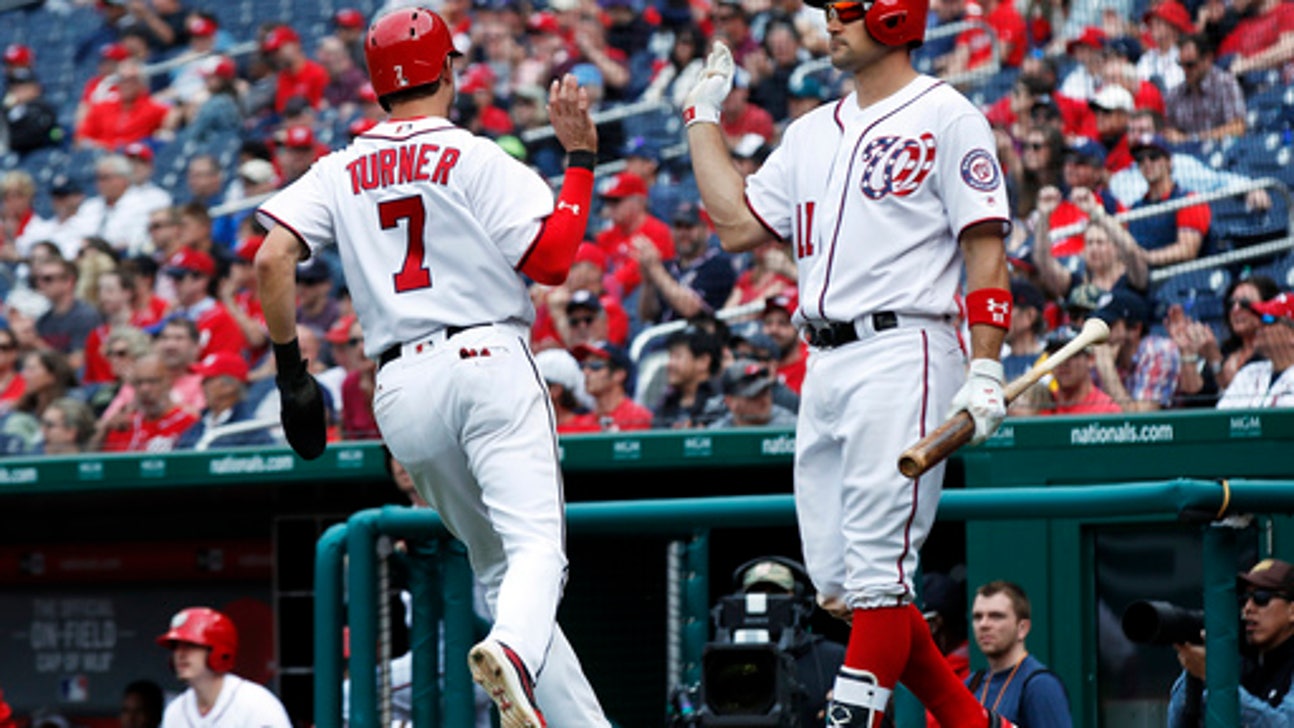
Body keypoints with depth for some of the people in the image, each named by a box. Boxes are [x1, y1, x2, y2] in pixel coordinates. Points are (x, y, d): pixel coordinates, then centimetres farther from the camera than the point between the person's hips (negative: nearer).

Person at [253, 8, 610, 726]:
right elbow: (551, 260, -5)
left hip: (400, 390, 5)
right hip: (485, 361, -5)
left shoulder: (340, 173, 13)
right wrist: (579, 155, 4)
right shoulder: (473, 158, 0)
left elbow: (272, 259, 0)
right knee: (535, 545, -15)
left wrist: (290, 371, 5)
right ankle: (511, 651, -47)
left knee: (497, 565, 12)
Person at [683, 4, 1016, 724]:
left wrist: (985, 372, -16)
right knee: (839, 589, 5)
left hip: (903, 355, -8)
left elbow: (987, 253, -7)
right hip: (826, 367, 8)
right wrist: (703, 115, 21)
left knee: (876, 575, -12)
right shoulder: (813, 132, 20)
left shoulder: (946, 118, -2)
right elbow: (738, 225, 17)